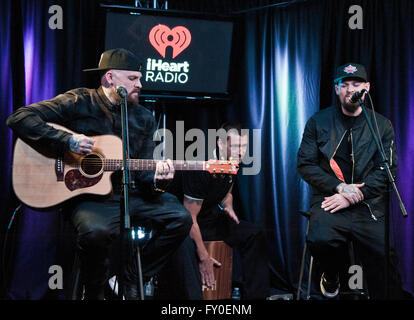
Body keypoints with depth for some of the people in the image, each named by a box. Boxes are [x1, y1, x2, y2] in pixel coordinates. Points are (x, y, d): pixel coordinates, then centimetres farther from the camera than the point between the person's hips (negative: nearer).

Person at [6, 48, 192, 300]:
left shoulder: (144, 118, 11)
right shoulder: (79, 102, -3)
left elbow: (142, 172, 9)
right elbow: (19, 118, -10)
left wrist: (156, 181, -17)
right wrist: (67, 140, -21)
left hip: (133, 194, 6)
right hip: (90, 196, -5)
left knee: (181, 218, -11)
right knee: (96, 231, -36)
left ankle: (132, 279, 4)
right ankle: (94, 293, -5)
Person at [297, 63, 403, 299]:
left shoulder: (382, 126, 9)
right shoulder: (319, 122, 9)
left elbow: (387, 171, 0)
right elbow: (305, 164, 3)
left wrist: (352, 198, -12)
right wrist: (339, 187, -10)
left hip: (369, 206, 1)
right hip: (330, 198, 0)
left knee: (384, 259, -19)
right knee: (320, 240, -30)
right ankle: (331, 278, 4)